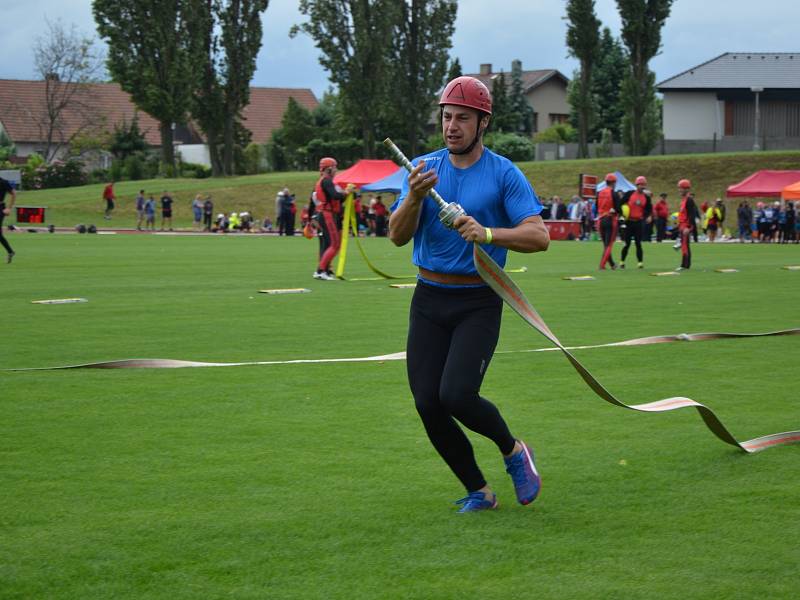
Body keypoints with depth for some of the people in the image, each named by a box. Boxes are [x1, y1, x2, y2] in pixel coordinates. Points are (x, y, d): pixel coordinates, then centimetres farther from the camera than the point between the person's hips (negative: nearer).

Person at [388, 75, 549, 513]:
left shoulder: (504, 174, -4)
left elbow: (539, 236, -14)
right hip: (429, 301, 4)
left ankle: (513, 451, 10)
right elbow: (397, 236, -2)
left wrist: (489, 234, -29)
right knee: (428, 405, -2)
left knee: (456, 395, -20)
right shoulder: (424, 168, 6)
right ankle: (478, 492, 15)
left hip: (478, 304, -4)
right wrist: (415, 197, -21)